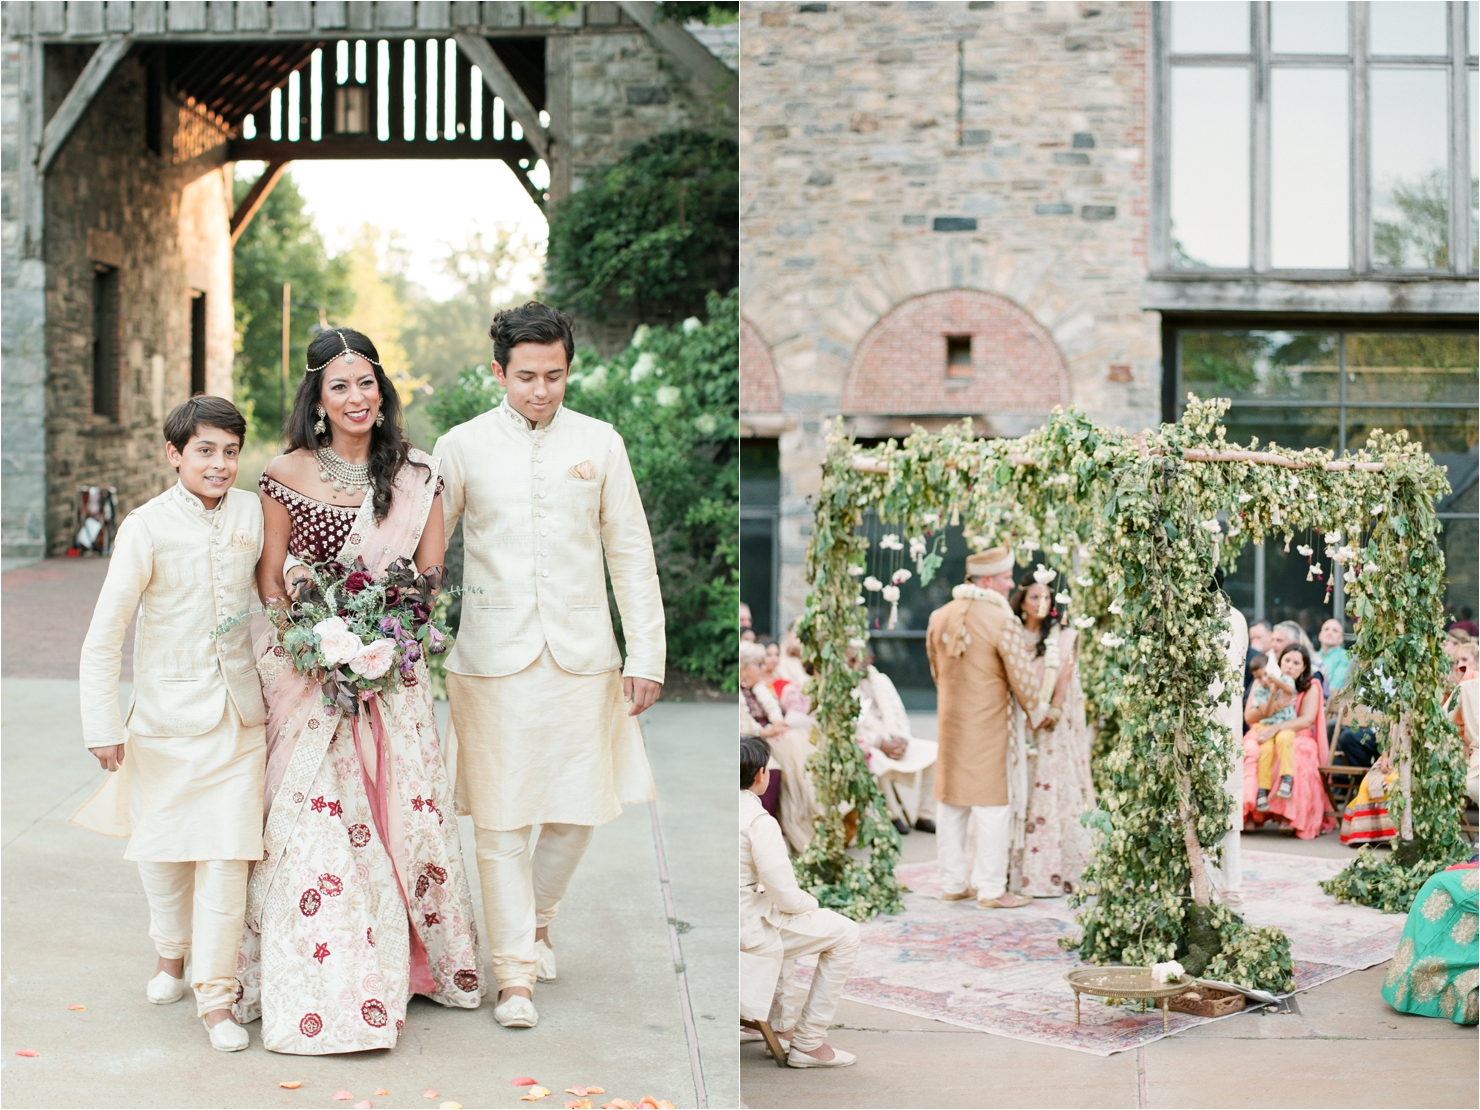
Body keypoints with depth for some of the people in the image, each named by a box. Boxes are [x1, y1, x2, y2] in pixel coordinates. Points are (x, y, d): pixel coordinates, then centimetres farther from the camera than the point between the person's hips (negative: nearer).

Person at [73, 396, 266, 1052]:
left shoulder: (252, 513, -1)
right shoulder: (147, 528, -10)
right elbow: (104, 635, -7)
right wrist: (102, 725, -8)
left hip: (238, 713, 2)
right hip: (167, 712, -1)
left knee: (227, 852, -4)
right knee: (162, 845, 11)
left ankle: (215, 994, 3)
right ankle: (172, 952, 38)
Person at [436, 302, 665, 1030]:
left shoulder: (599, 443, 5)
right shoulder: (461, 447, 2)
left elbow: (631, 556, 7)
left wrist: (647, 655, 3)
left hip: (581, 655, 2)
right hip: (493, 660, -1)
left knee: (577, 811, 6)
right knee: (500, 820, -3)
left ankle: (538, 920, 33)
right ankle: (514, 975, 6)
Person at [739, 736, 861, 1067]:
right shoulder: (759, 822, -20)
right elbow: (787, 897, -20)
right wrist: (811, 903, 3)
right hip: (746, 931, -9)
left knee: (786, 917, 37)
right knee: (845, 934, 6)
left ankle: (782, 1021, 43)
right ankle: (808, 1044, 9)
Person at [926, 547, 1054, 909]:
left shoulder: (939, 618, 4)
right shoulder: (1001, 620, -15)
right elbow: (1020, 676, -10)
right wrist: (1038, 713, 5)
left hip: (950, 721, 6)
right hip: (988, 725, -6)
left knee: (951, 803, 12)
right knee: (992, 803, 0)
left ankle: (953, 883, 20)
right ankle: (991, 889, 3)